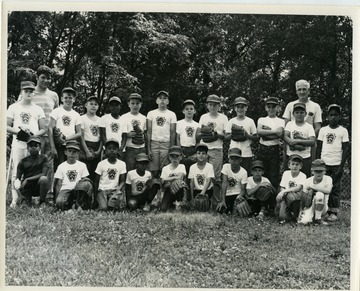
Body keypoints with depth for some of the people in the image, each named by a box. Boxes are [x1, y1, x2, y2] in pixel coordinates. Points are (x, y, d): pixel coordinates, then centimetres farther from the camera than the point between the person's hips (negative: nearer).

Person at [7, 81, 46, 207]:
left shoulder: (38, 109, 13)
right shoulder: (13, 107, 11)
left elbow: (43, 129, 8)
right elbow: (6, 127, 6)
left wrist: (34, 134, -11)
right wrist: (19, 131, -11)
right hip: (18, 144, -1)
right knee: (16, 171, -3)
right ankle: (14, 199, 2)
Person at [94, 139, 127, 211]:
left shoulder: (122, 164, 3)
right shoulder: (101, 164, -1)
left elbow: (122, 181, 5)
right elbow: (96, 181, 6)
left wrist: (118, 189, -15)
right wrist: (96, 195, 2)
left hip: (115, 190, 1)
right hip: (102, 189, -1)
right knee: (103, 208, -26)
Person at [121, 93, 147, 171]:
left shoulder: (143, 118, 11)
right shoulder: (124, 117, 0)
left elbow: (145, 134, 15)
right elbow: (122, 135, -1)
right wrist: (128, 135, -20)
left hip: (142, 149, 3)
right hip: (130, 149, -3)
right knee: (129, 172, -5)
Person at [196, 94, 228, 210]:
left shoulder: (223, 118, 7)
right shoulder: (203, 117, 15)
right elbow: (197, 135, 12)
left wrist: (216, 134, -14)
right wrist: (204, 134, -9)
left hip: (217, 150, -2)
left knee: (216, 177, -7)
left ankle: (216, 204, -4)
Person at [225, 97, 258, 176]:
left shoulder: (250, 121, 5)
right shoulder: (231, 121, 8)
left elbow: (256, 138, 2)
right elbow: (226, 137, 4)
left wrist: (246, 134, -14)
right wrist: (232, 134, -15)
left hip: (246, 154, -1)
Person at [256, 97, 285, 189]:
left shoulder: (280, 121, 8)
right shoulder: (261, 120, 11)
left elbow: (280, 133, -11)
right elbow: (259, 132, -9)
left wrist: (266, 130, -11)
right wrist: (274, 131, -13)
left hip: (274, 149, -1)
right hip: (262, 149, 1)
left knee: (274, 175, -1)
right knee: (262, 174, 4)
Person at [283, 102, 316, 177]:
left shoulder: (309, 127, 1)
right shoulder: (290, 124, 7)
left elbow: (312, 142, -11)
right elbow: (285, 137, -7)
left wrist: (297, 141, -21)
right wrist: (297, 146, -21)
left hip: (305, 158, -1)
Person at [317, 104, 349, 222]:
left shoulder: (343, 131, 1)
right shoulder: (323, 130, 8)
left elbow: (345, 149, -1)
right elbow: (319, 147, 11)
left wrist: (341, 166, -8)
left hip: (336, 164, -2)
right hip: (324, 163, 2)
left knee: (335, 189, 0)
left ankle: (334, 213, 5)